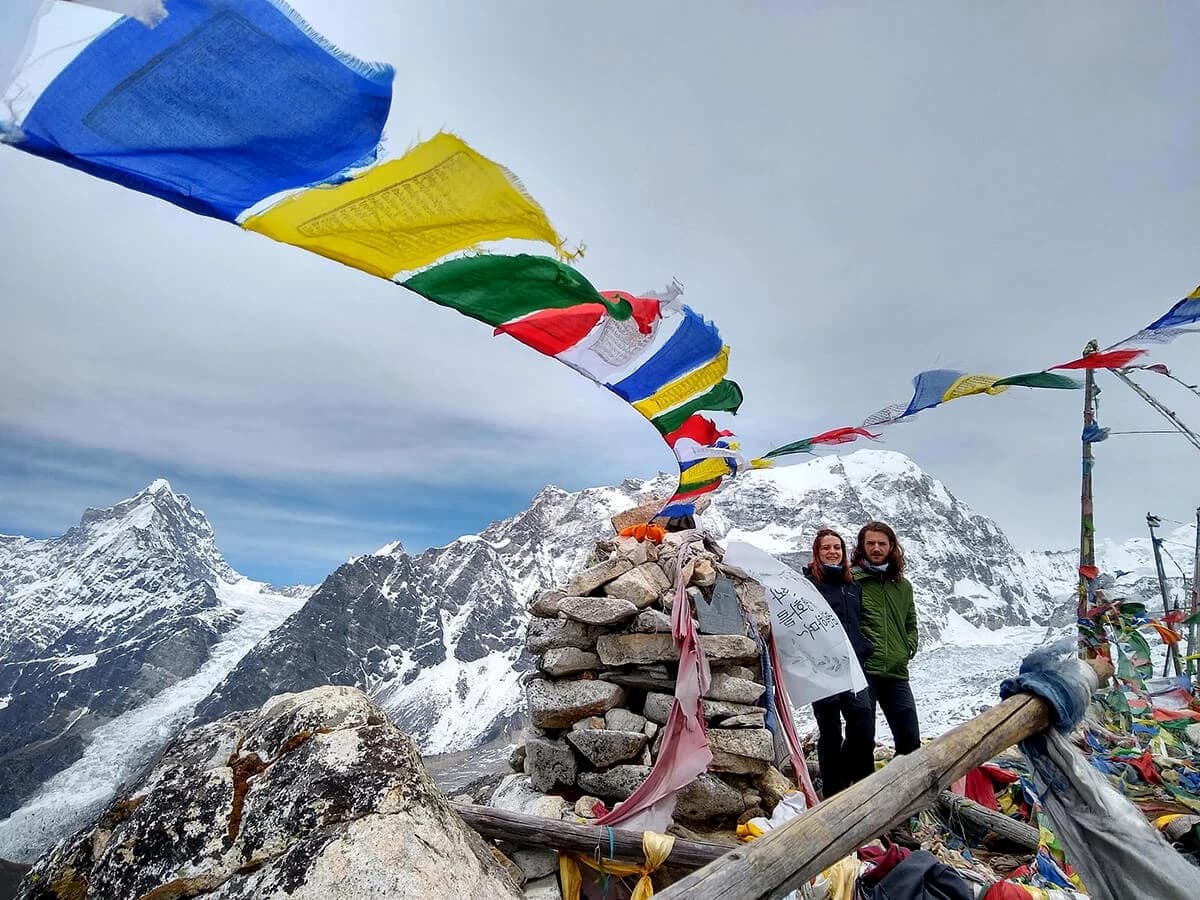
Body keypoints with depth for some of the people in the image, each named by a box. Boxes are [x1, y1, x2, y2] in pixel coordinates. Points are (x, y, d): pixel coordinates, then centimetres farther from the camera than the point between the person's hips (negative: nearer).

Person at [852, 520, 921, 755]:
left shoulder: (903, 586, 15)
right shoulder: (851, 580, -4)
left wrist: (909, 647, 10)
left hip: (897, 672, 5)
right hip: (862, 669, -5)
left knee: (910, 740, 9)